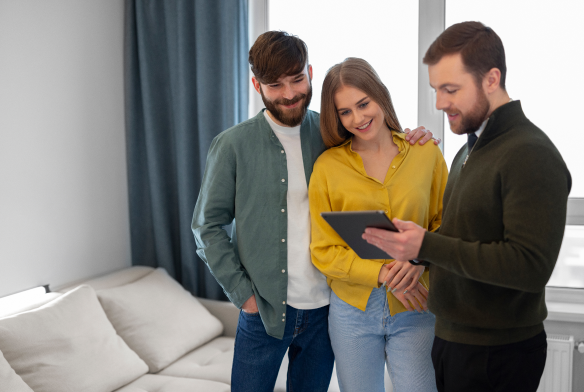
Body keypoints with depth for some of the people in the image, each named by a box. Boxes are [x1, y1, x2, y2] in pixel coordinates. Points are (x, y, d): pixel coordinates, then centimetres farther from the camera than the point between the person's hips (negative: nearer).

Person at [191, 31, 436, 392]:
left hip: (324, 308, 2)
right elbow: (208, 226, -1)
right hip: (264, 309, -2)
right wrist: (241, 292, -7)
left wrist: (412, 143, -6)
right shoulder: (232, 145, -4)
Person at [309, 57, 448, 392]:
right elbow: (324, 252, -3)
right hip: (352, 310, 0)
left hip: (415, 309, 0)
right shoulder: (328, 166, -3)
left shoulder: (426, 153, -1)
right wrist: (382, 273, -16)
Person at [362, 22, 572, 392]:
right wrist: (410, 244, -4)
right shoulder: (470, 151, 12)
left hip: (498, 355, -8)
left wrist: (427, 245, -26)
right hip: (450, 337, 8)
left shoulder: (531, 156, -18)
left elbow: (530, 266, -26)